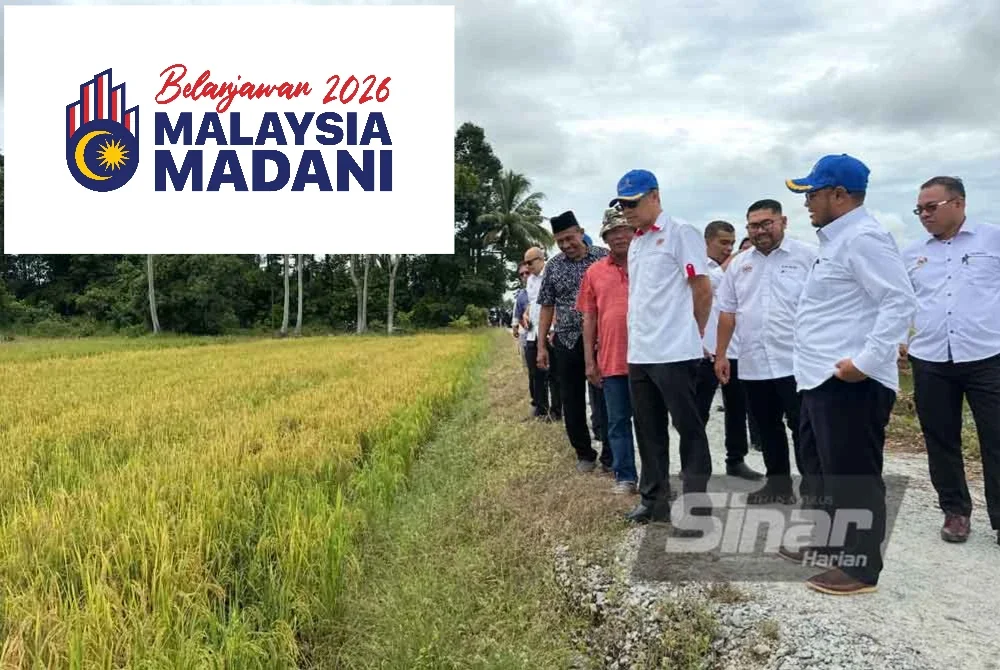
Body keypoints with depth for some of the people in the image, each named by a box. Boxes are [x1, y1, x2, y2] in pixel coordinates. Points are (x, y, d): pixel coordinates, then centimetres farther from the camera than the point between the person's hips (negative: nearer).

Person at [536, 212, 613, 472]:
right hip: (566, 343, 3)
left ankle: (610, 456, 15)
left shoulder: (603, 257, -1)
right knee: (572, 403, 8)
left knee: (605, 400, 1)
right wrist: (541, 346, 6)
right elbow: (547, 307, 10)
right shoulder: (553, 266, 6)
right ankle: (584, 454, 25)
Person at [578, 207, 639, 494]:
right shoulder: (594, 272, 6)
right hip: (611, 360, 2)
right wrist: (590, 361, 4)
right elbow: (589, 319, 8)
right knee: (618, 422, 8)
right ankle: (624, 476, 19)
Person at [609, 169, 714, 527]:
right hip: (639, 353, 8)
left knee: (689, 429, 1)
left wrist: (692, 333, 1)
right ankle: (653, 499, 26)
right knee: (648, 432, 14)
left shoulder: (680, 232, -7)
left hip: (674, 352, -8)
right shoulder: (635, 244, 16)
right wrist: (635, 341, 15)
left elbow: (703, 288, -8)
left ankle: (696, 505, 10)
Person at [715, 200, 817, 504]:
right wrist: (721, 354, 10)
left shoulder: (808, 256, -4)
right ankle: (778, 482, 27)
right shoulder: (739, 264, 11)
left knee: (803, 428, 1)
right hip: (752, 364, 5)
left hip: (796, 362, -5)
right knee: (767, 429, 14)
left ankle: (812, 486, 12)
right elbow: (727, 312, 13)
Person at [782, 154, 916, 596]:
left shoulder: (862, 238, -14)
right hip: (824, 379, 11)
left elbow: (901, 302, -22)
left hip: (851, 383, -11)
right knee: (821, 467, 21)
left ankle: (859, 567, 12)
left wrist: (867, 361, -25)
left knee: (852, 475, 0)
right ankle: (824, 542, 36)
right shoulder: (836, 240, 18)